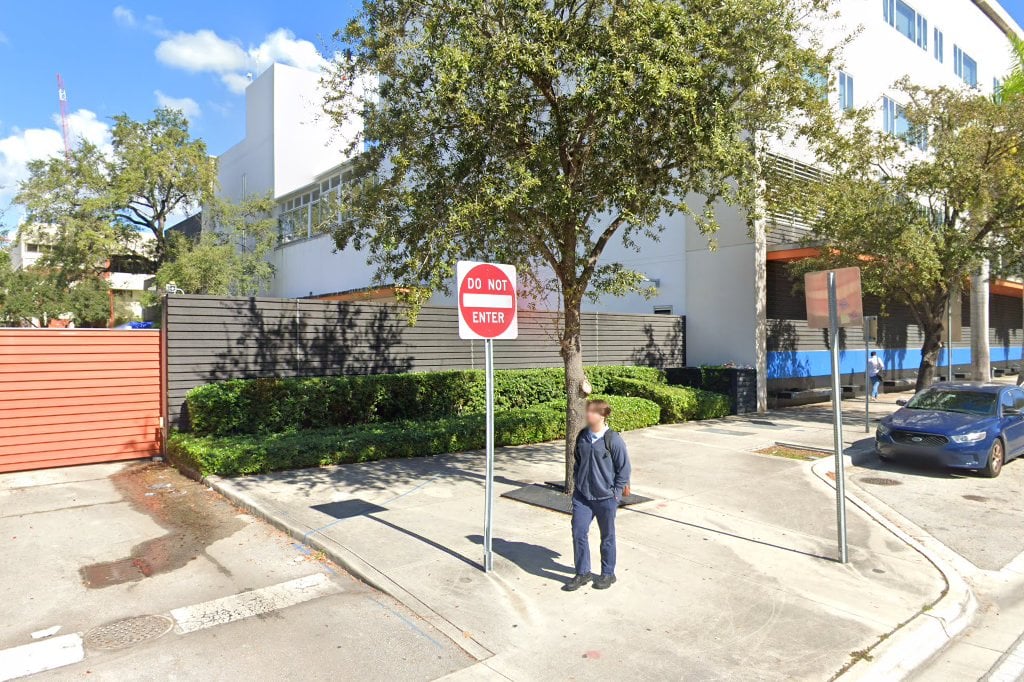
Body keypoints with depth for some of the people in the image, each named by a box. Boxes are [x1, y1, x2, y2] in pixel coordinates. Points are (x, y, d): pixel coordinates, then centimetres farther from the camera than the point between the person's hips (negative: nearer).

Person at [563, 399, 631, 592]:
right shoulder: (582, 437, 1)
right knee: (578, 533, 3)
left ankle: (608, 574, 30)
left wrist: (615, 493, -8)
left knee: (607, 537, 12)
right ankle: (582, 573, 20)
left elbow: (624, 469, -9)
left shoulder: (613, 440, -16)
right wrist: (578, 483, 12)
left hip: (605, 498, -4)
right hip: (582, 496, 5)